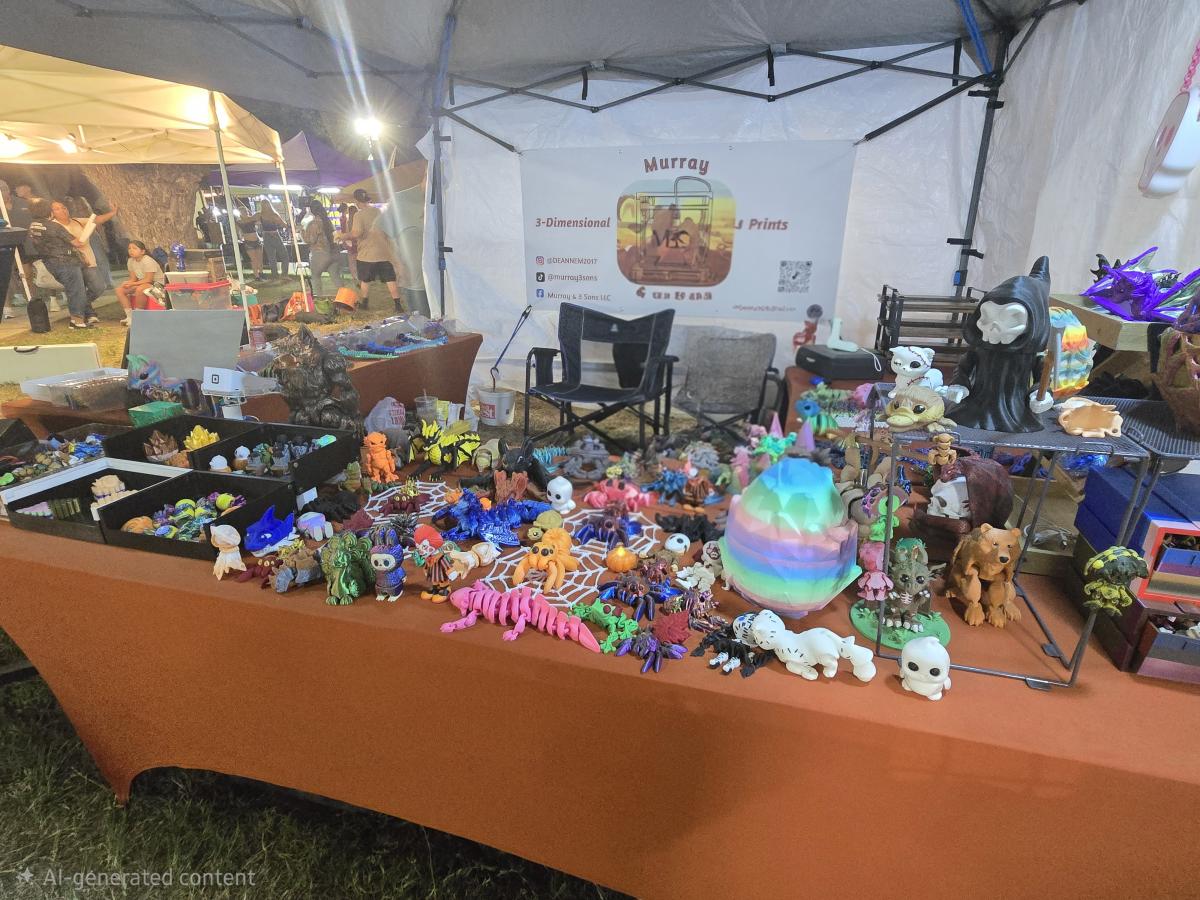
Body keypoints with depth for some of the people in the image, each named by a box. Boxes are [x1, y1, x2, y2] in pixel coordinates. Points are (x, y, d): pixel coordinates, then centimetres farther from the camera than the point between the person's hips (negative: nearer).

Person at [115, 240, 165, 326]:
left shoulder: (148, 261, -18)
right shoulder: (131, 261, 6)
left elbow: (148, 280, -23)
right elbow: (133, 278, 8)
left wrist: (132, 284, -26)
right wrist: (127, 283, -15)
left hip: (157, 284, -9)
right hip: (142, 283, 9)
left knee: (140, 289, -38)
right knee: (120, 289, -6)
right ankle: (129, 316, -5)